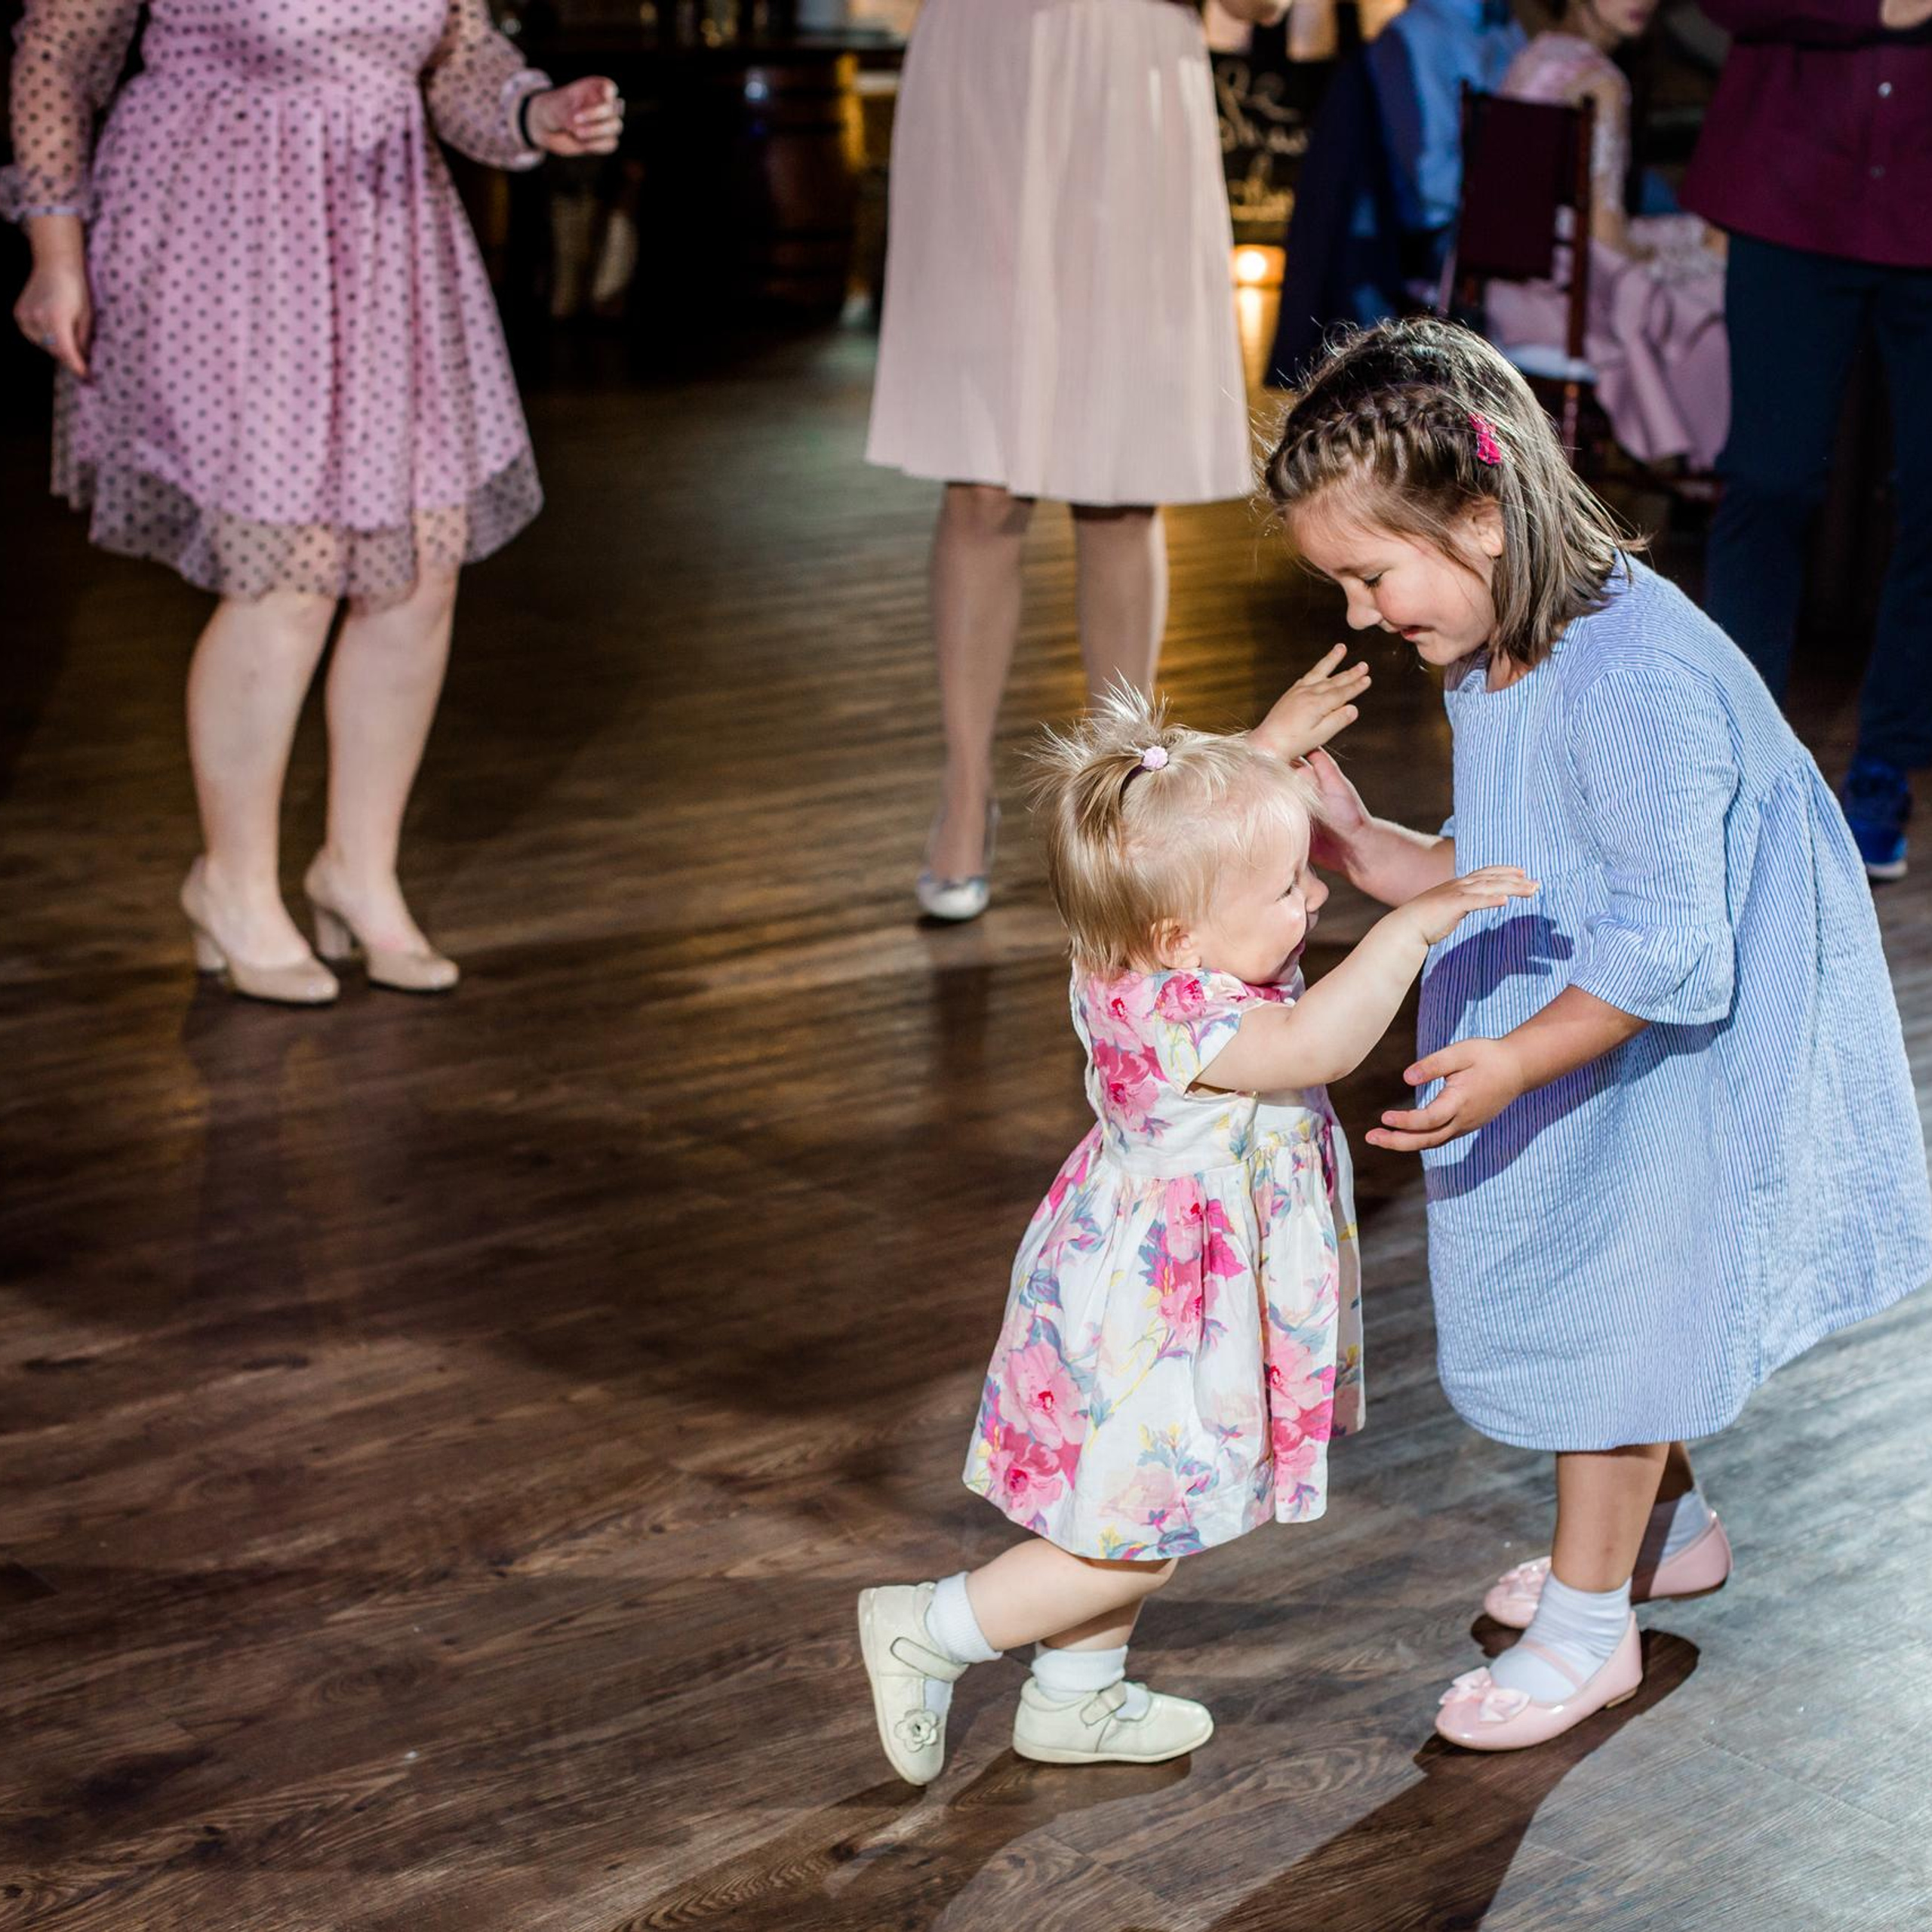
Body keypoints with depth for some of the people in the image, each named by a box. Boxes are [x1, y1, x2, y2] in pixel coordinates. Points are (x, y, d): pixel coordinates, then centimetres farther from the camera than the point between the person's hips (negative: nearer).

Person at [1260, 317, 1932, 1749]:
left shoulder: (1631, 681, -33)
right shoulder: (1491, 667, -2)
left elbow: (1668, 948, -31)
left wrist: (1514, 1062, -37)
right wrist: (1355, 840, -7)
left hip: (1679, 1065, -9)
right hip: (1586, 1053, 9)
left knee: (1607, 1319, 3)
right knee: (1587, 1300, 21)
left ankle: (1588, 1621, 21)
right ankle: (1667, 1525, 45)